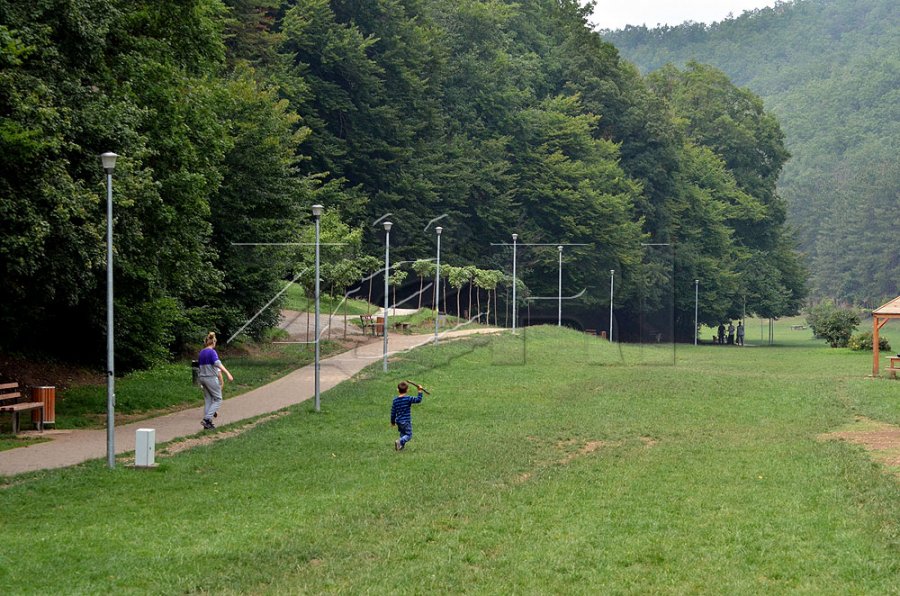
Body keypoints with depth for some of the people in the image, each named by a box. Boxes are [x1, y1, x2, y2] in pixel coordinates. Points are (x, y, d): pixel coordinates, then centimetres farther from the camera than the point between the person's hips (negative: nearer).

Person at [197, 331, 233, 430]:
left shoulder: (201, 352, 10)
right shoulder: (212, 352, -13)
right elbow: (218, 364, -27)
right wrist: (228, 373, -34)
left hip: (202, 377, 8)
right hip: (211, 378, -8)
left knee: (208, 400, 13)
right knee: (218, 399, 0)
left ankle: (208, 422, 11)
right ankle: (206, 419, -13)